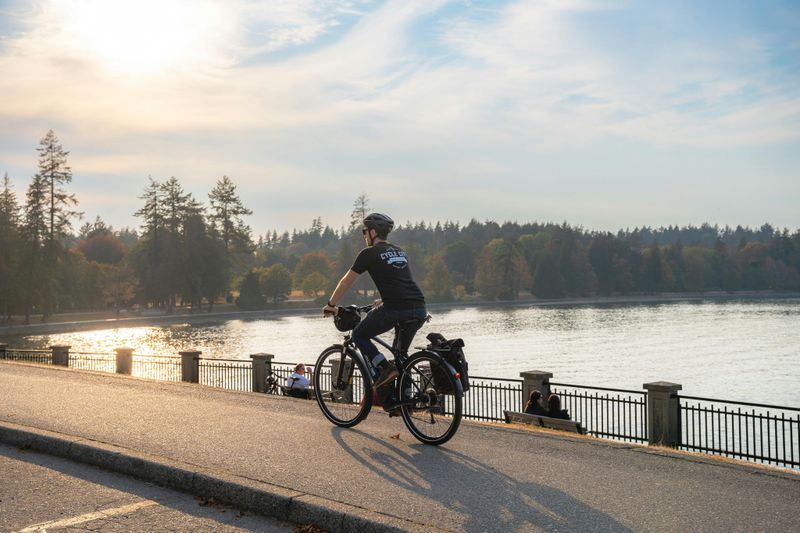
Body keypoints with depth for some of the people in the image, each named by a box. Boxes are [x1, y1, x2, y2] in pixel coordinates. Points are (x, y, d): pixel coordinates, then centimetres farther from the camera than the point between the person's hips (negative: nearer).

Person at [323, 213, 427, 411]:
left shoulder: (369, 253, 6)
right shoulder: (401, 252, 25)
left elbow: (346, 282, 13)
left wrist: (331, 305, 25)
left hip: (395, 309, -6)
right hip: (419, 309, 7)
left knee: (359, 336, 14)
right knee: (401, 352, 23)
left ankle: (385, 369, -3)